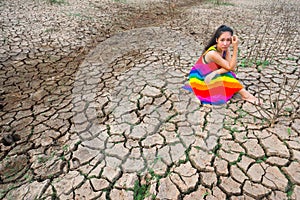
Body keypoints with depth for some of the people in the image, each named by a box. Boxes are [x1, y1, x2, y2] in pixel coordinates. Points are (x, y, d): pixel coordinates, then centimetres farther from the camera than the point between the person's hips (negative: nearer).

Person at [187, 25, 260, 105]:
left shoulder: (225, 49, -10)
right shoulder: (212, 53, -32)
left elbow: (230, 66, -22)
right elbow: (231, 67, -29)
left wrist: (216, 72, -36)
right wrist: (235, 48, -36)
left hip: (210, 77, 7)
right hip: (199, 79, -7)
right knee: (226, 76, -23)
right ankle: (245, 95, -16)